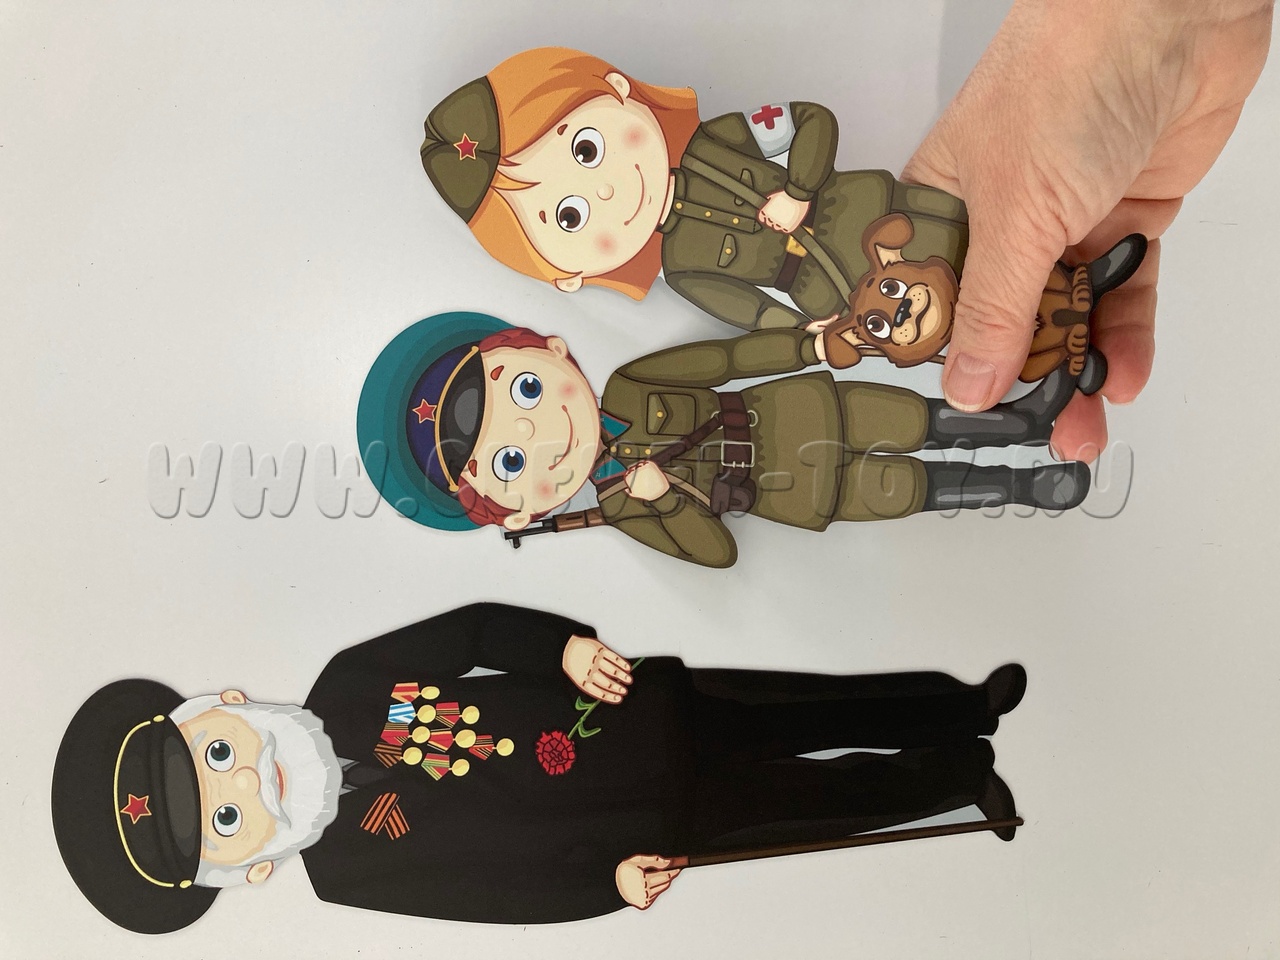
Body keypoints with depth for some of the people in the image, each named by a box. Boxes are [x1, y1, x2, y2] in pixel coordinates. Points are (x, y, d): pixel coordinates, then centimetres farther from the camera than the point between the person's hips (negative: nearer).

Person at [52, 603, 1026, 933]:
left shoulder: (346, 684, -10)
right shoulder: (352, 868, -15)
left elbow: (478, 627, -5)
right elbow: (507, 885, -12)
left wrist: (565, 647, -20)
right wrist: (610, 883, -19)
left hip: (655, 702, 3)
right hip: (665, 823, -3)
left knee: (819, 712, 12)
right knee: (838, 795, 6)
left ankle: (968, 705, 37)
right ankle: (958, 775, 34)